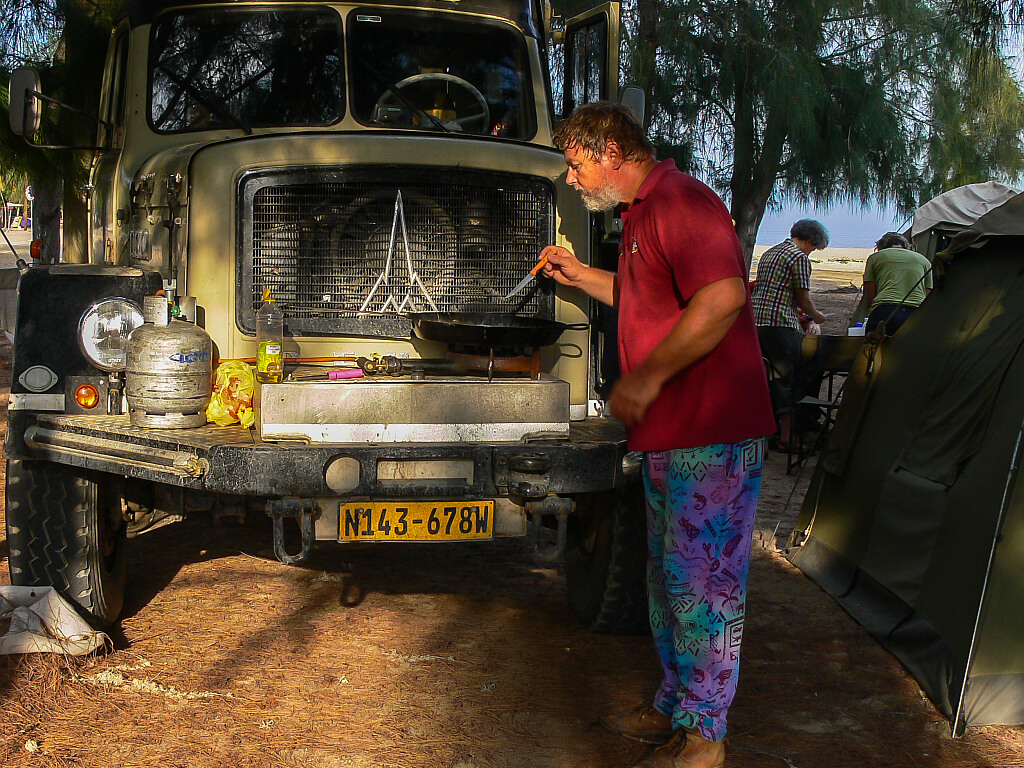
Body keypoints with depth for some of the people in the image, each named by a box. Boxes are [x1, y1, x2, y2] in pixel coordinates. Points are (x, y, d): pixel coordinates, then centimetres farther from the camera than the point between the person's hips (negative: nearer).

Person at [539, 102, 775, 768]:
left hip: (711, 431, -11)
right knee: (668, 576, 18)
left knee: (702, 580, -3)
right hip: (672, 431, 11)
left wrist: (646, 377, -27)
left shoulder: (680, 199, -15)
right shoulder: (643, 212, 19)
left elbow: (723, 295, -29)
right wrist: (580, 275, 23)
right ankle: (674, 708, 31)